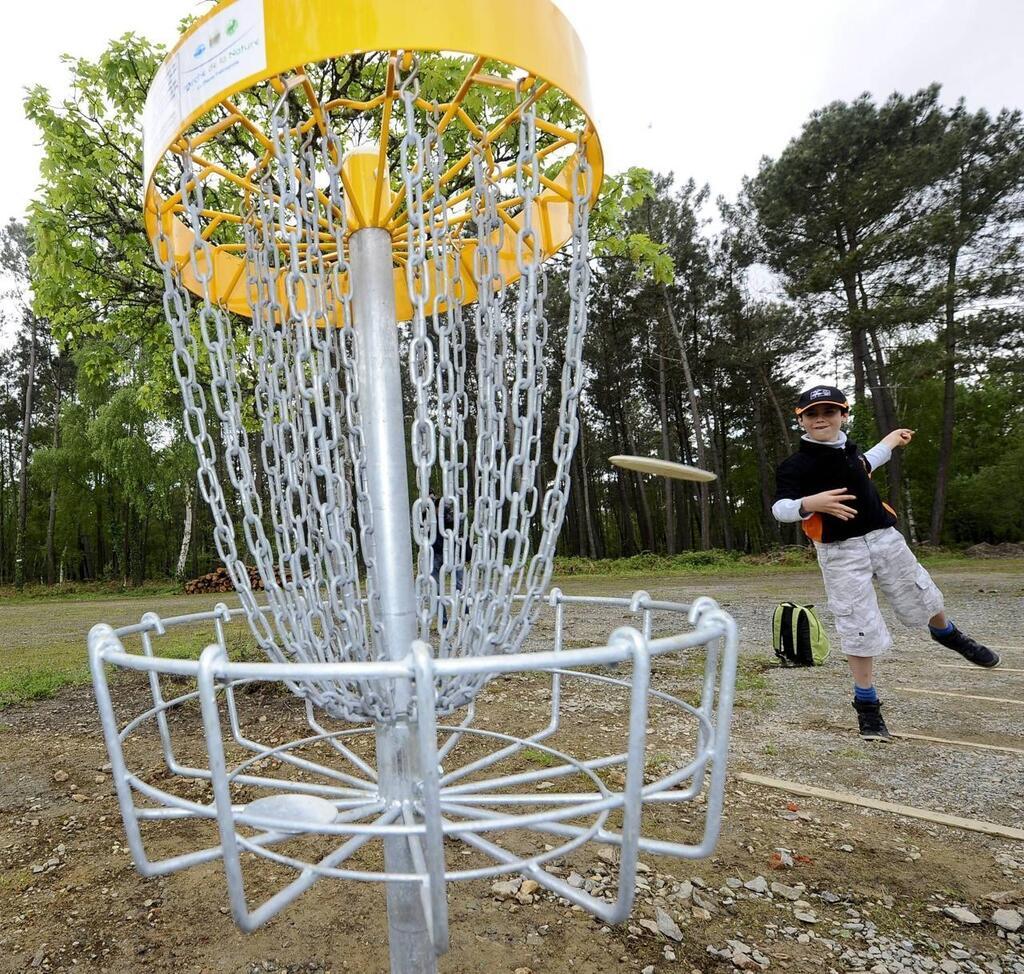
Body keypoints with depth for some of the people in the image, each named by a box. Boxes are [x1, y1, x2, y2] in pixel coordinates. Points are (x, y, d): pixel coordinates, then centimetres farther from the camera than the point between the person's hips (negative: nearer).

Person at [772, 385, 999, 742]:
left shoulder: (847, 447, 8)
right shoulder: (795, 465, -14)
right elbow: (779, 507, -26)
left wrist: (890, 442, 37)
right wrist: (808, 504, -45)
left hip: (885, 538, 6)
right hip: (841, 552, -6)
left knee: (923, 598, 22)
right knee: (859, 628, -3)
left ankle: (948, 634, 58)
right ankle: (866, 705, 14)